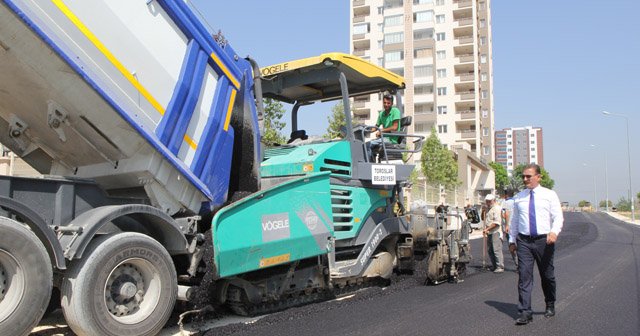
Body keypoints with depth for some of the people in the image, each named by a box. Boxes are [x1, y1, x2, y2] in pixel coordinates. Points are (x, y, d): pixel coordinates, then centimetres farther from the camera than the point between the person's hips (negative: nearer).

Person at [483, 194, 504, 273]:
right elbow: (486, 220, 27)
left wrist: (487, 229, -18)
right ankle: (494, 266, 17)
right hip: (489, 233, 9)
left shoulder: (497, 208, -8)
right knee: (490, 250, 9)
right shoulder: (488, 209, 19)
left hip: (496, 232, -9)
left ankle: (500, 267, -10)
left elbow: (496, 222, -17)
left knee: (497, 250, -11)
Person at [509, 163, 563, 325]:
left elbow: (558, 217, -4)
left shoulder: (550, 195, 3)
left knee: (547, 275, 12)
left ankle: (550, 306, 34)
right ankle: (525, 312, -8)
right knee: (524, 275, -8)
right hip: (524, 241, 1)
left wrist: (554, 232, -23)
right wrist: (512, 240, 14)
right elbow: (514, 220, 16)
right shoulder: (518, 197, 11)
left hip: (544, 240, -1)